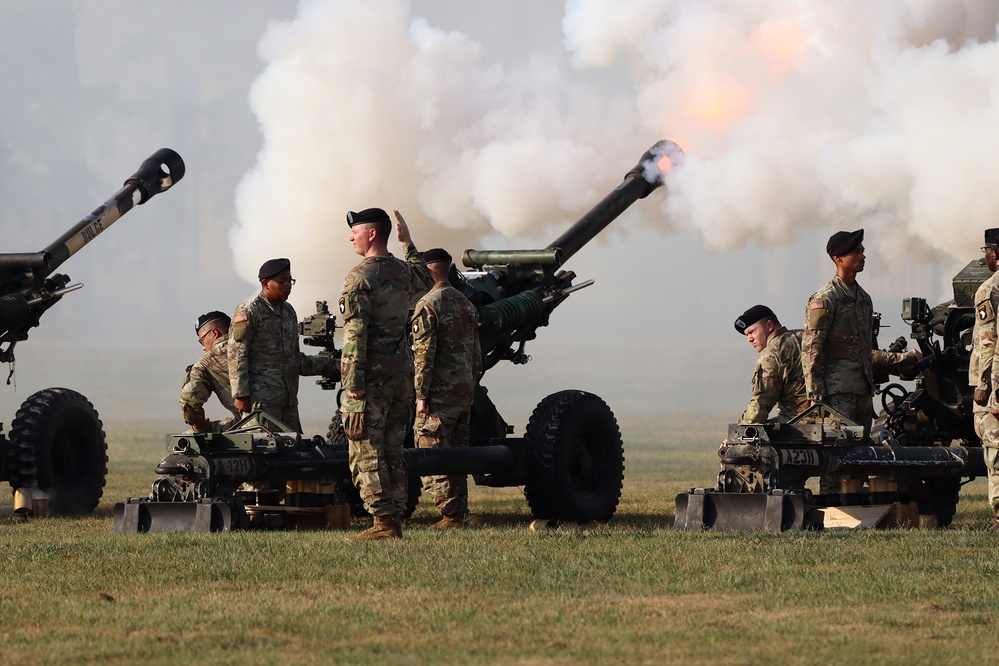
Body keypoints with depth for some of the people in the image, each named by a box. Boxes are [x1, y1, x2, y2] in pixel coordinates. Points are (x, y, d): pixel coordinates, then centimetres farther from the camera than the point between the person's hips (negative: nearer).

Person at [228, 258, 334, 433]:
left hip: (288, 399, 8)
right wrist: (241, 394, -15)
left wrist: (327, 365, 13)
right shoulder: (248, 312, -5)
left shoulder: (289, 311, 19)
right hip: (262, 398, -8)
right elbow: (237, 357, -9)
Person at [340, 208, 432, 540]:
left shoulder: (361, 276, -13)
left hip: (372, 378, -7)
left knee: (367, 453, -4)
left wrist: (354, 383, -20)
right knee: (393, 452, 11)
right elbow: (425, 282, 37)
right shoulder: (403, 272, 9)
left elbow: (355, 334, -19)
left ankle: (383, 523, -8)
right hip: (402, 376, 7)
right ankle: (395, 521, 10)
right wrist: (408, 242, 40)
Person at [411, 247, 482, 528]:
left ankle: (450, 513, -9)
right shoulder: (467, 305, 15)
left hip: (440, 393, -8)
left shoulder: (428, 305, -11)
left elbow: (424, 354, -16)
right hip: (465, 394, 8)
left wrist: (421, 395, -14)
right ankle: (459, 513, 12)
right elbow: (476, 356, 19)